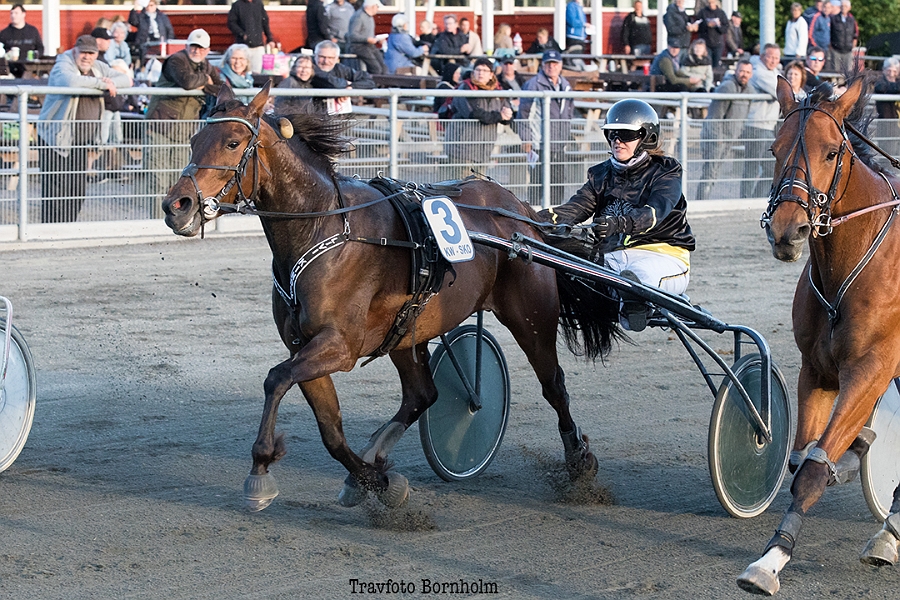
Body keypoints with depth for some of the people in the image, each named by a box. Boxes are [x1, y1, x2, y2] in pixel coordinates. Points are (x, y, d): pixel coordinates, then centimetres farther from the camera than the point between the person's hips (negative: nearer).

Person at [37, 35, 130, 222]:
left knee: (77, 192, 8)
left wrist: (112, 82, -11)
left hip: (81, 142, 7)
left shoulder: (98, 68, 10)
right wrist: (102, 84, -26)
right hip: (56, 139, -7)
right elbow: (70, 81, -36)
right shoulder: (62, 66, -12)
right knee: (56, 189, -10)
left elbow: (125, 80, 12)